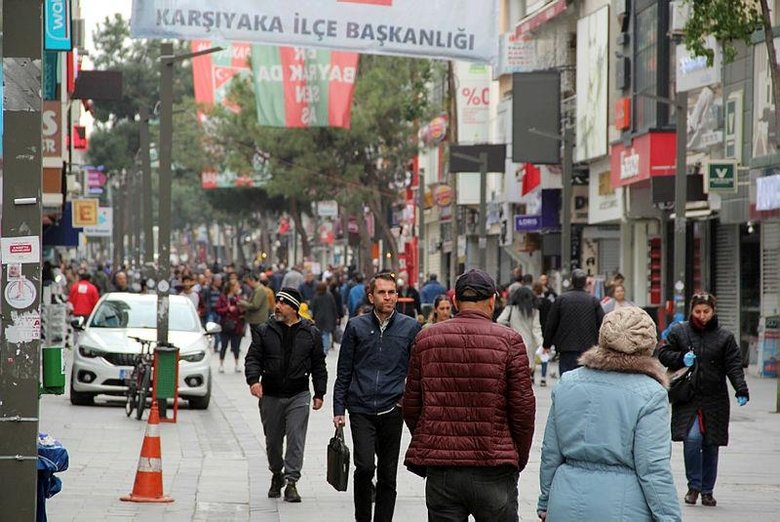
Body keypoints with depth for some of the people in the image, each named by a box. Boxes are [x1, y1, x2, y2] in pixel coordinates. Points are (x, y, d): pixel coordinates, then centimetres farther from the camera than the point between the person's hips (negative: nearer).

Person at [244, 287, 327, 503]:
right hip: (270, 395, 1)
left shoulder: (310, 333, 5)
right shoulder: (264, 331, 4)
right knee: (272, 440, 10)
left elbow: (319, 365, 9)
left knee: (296, 438, -10)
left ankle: (291, 481, -7)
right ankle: (276, 475, 32)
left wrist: (319, 393, 6)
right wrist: (254, 379, -19)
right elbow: (253, 358, 0)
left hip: (298, 396, -1)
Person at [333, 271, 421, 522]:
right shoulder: (356, 326, 4)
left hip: (392, 410, 1)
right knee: (365, 467, -15)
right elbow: (344, 372, 8)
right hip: (361, 411, -1)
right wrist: (338, 410, 4)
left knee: (387, 475, 6)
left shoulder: (410, 327, 4)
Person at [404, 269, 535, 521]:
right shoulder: (508, 340, -4)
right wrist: (518, 459, 9)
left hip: (440, 472, 3)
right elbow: (523, 407, -5)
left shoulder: (426, 339, 4)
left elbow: (411, 406, 6)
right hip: (493, 470, -2)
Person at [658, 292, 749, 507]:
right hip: (687, 399, -1)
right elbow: (663, 354, 11)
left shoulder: (725, 337, 4)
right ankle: (694, 486, -2)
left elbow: (734, 366, 0)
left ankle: (707, 490, 19)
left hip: (715, 401, 1)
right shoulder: (679, 332, 5)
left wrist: (741, 390, -15)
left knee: (711, 446, 6)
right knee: (692, 438, -18)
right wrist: (681, 359, -9)